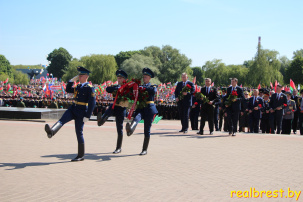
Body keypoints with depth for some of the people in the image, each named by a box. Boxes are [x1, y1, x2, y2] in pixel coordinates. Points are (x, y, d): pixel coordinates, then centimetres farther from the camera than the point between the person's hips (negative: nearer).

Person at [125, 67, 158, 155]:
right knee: (137, 117, -34)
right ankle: (130, 129, -66)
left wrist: (144, 88, -18)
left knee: (147, 130, 1)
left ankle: (145, 150, 7)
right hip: (140, 108, 1)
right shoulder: (140, 87, 20)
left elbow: (154, 91, -15)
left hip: (149, 109, -1)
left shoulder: (153, 86, 10)